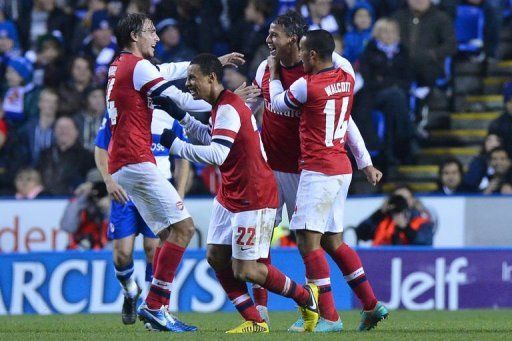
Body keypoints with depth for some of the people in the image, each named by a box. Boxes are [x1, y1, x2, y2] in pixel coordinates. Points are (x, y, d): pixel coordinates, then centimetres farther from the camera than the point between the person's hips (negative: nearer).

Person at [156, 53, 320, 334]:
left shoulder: (228, 109, -21)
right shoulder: (222, 106, 11)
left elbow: (216, 154, -31)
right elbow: (211, 137, 29)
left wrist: (175, 145, -24)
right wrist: (179, 116, 22)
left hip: (253, 199, -10)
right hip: (229, 197, 10)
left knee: (245, 271, -8)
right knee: (216, 257, 5)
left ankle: (306, 297, 12)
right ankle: (255, 322, 9)